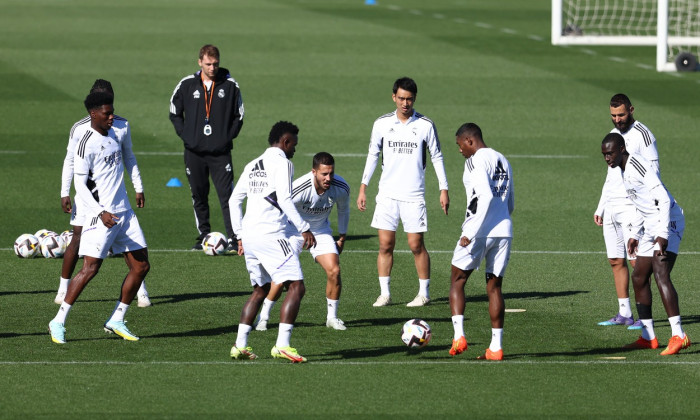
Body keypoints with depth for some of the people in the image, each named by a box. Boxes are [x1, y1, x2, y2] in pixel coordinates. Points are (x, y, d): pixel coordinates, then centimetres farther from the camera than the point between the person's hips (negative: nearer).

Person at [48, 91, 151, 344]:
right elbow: (80, 184, -15)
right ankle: (58, 322, -5)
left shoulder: (114, 135, 11)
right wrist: (101, 213, -24)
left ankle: (116, 321, 14)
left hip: (124, 212, 8)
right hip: (101, 215, -8)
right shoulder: (87, 143, -14)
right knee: (90, 268, -14)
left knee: (141, 266, 5)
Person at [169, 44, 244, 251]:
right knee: (198, 196, 8)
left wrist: (229, 136, -2)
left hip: (221, 152, -2)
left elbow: (239, 115, 9)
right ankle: (204, 236, 17)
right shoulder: (186, 85, 2)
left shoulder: (230, 85, 0)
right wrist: (185, 135, 1)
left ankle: (232, 238, -9)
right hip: (194, 152, 2)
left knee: (226, 195, -9)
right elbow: (175, 113, 13)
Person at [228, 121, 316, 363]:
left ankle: (240, 345, 14)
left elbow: (234, 200, 20)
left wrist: (240, 235, 24)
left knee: (260, 289, 20)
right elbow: (284, 199, -16)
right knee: (296, 287, -7)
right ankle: (282, 345, -18)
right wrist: (304, 229, -15)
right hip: (271, 235, -9)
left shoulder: (253, 166, 19)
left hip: (249, 236, 9)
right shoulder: (282, 163, -4)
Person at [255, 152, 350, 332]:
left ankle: (332, 317, 6)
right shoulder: (299, 189, -34)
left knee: (334, 271, -13)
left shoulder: (341, 187, -21)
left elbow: (343, 210, 4)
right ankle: (263, 316, 4)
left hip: (321, 231, 3)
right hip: (293, 229, -3)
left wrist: (342, 237, 11)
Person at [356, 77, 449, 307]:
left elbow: (437, 157, 5)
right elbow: (372, 155, 11)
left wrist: (444, 189, 2)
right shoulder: (382, 123, 3)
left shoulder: (425, 125, -2)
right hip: (387, 194, 2)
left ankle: (424, 293, 9)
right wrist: (363, 187, 7)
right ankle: (384, 294, 5)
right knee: (385, 244, -1)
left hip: (413, 195, -2)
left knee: (416, 245, -2)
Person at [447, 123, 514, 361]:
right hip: (504, 231, 7)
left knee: (457, 281, 7)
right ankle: (496, 347, 5)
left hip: (479, 231, -7)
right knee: (494, 286, 9)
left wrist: (471, 233, -19)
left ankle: (459, 336, -5)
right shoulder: (503, 161, 17)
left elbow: (486, 196, -20)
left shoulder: (477, 161, -8)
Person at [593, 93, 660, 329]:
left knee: (637, 261, -10)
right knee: (616, 261, 6)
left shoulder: (643, 135, -7)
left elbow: (653, 172, -10)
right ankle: (624, 314, 11)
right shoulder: (613, 135, 17)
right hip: (612, 207, 8)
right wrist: (600, 208, 21)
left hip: (633, 207, -8)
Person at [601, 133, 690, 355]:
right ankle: (648, 337, 19)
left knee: (661, 274, -23)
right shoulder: (624, 170, 16)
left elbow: (663, 199, -23)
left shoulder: (638, 165, -16)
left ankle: (678, 336, -29)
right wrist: (637, 235, 27)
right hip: (651, 226, 11)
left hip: (668, 222, -11)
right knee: (639, 277, 12)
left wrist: (662, 235, -28)